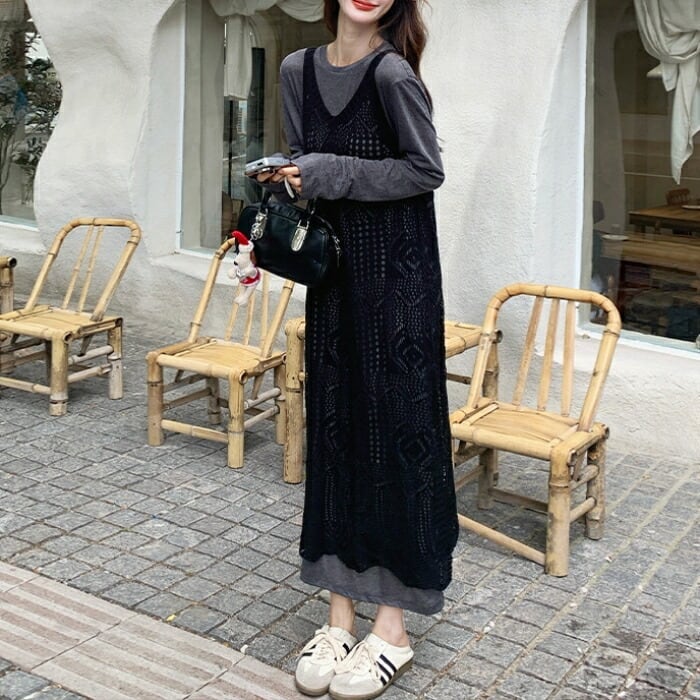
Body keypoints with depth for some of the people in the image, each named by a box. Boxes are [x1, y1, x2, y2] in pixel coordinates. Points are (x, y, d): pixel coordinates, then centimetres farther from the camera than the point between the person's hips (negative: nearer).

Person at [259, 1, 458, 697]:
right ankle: (339, 613, 20)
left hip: (397, 274, -6)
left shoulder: (392, 72, -12)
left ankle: (392, 629, 12)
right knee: (331, 426, 8)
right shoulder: (298, 70, 8)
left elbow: (426, 170, -11)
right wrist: (285, 183, -5)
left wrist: (328, 174, -15)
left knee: (395, 426, -1)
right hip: (332, 273, 7)